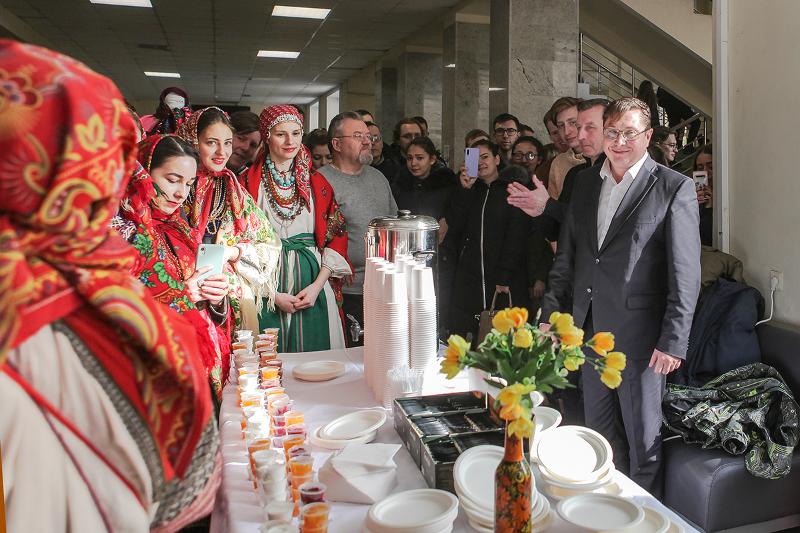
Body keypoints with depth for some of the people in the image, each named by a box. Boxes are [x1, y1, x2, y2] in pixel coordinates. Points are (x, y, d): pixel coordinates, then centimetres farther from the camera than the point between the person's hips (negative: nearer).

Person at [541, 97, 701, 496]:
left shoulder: (675, 188, -6)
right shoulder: (586, 182, 10)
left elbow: (686, 274, -9)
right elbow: (566, 258, 13)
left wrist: (673, 342, -13)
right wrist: (551, 314, 8)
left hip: (639, 335, -5)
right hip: (590, 329, 5)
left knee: (643, 440, 8)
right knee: (599, 434, 17)